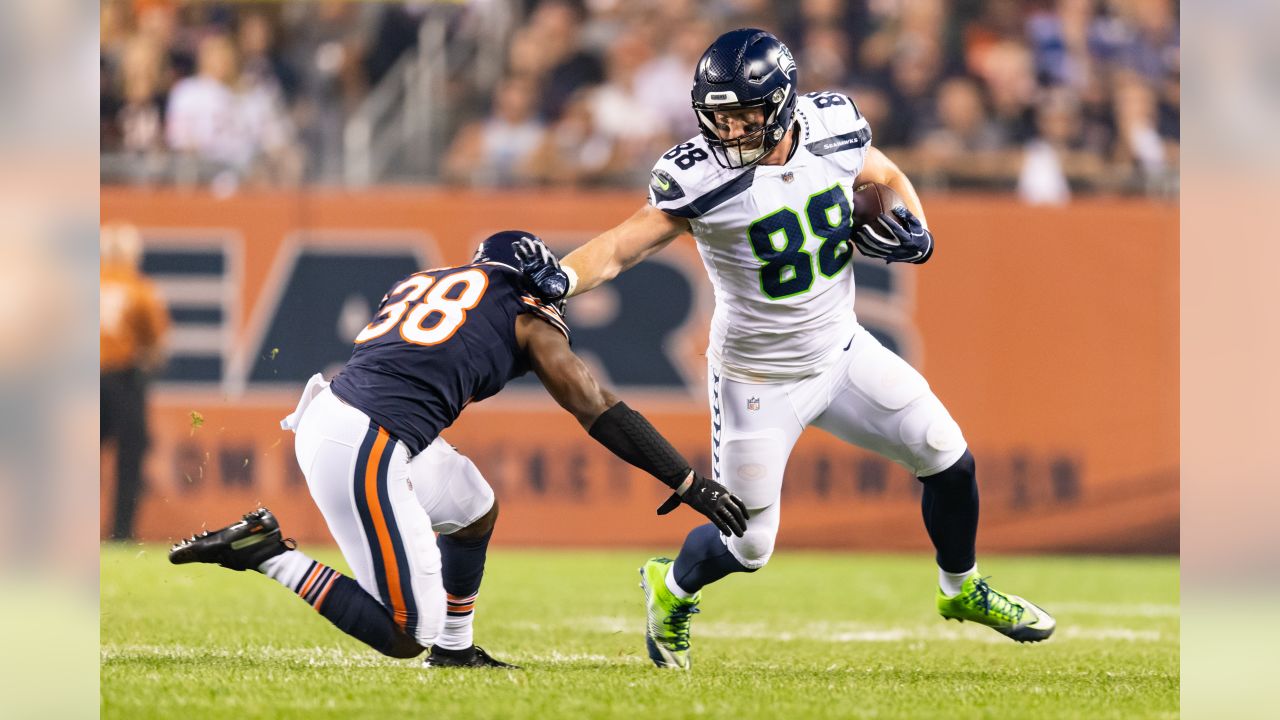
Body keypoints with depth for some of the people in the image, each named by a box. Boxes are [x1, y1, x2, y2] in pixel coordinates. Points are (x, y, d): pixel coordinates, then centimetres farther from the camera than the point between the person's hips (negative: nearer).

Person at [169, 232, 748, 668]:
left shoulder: (420, 283, 24)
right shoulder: (526, 316, 8)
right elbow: (600, 413, 7)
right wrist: (690, 484, 12)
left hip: (330, 412, 8)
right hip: (364, 451, -8)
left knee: (475, 509, 29)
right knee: (405, 637, -1)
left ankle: (455, 651, 36)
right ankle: (264, 551, -5)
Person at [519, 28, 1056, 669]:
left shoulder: (833, 128, -11)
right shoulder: (701, 177, -25)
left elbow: (885, 177, 10)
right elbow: (624, 244, -31)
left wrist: (910, 225, -10)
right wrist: (560, 277, -49)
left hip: (842, 350, 5)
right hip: (759, 381, -4)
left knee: (947, 459, 4)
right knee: (746, 547, 0)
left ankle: (961, 590, 31)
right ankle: (670, 588, 35)